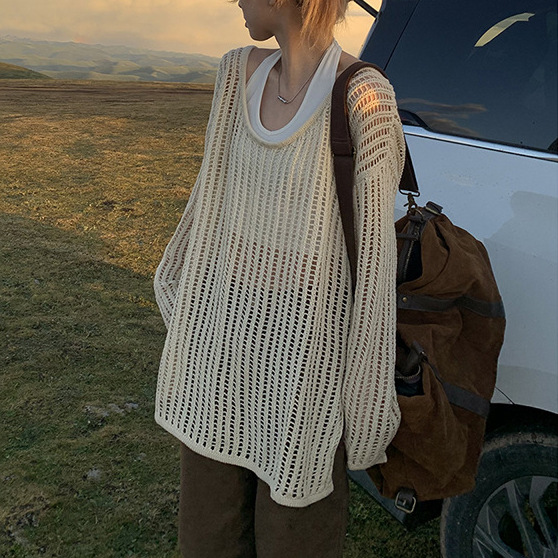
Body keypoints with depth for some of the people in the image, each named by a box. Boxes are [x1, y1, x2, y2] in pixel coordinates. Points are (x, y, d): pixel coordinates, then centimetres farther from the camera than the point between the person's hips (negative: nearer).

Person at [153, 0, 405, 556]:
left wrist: (366, 405, -9)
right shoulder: (240, 72, 1)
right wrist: (177, 278, 24)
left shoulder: (364, 97, -18)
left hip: (304, 360, -6)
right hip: (226, 338, 6)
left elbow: (374, 255, -15)